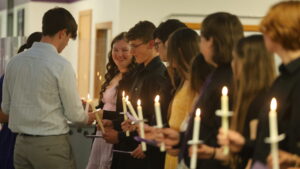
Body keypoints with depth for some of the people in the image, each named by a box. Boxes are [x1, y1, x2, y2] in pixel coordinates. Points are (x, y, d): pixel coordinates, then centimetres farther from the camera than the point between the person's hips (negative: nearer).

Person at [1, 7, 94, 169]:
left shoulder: (14, 61, 3)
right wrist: (88, 117, 13)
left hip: (21, 142, 6)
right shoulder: (61, 65, -13)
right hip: (51, 143, -6)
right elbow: (74, 114, -8)